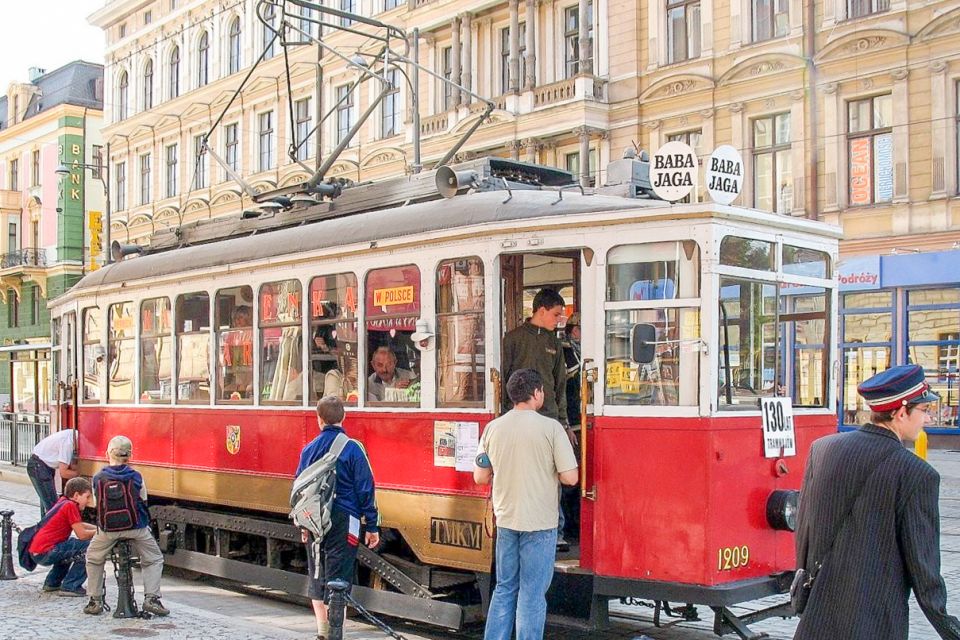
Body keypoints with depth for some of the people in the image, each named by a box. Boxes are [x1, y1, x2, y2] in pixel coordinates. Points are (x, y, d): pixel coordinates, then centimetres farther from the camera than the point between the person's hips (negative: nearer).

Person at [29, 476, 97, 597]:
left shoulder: (63, 501, 14)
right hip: (45, 553, -10)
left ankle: (52, 583, 27)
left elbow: (79, 525, 24)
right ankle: (70, 587, -8)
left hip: (35, 552, 10)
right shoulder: (70, 505, -12)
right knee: (87, 546, -12)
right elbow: (82, 535, -15)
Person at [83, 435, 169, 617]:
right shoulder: (136, 477, 1)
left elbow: (98, 505, 11)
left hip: (108, 529, 1)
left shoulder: (98, 478, 2)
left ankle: (95, 601, 23)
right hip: (137, 528, -1)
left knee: (93, 559, 26)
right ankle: (151, 599, 1)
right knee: (154, 560, 16)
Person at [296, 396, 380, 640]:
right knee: (338, 578, -3)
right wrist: (371, 526, -1)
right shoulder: (352, 449, -7)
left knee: (317, 577, 15)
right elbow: (365, 489, -7)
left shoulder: (308, 450, 6)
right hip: (343, 519, -4)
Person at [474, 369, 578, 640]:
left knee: (504, 589, 16)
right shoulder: (550, 427, -12)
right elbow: (570, 478, -13)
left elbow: (480, 477, 6)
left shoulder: (493, 428, 1)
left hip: (505, 519, 4)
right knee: (532, 594, 4)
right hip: (540, 522, -4)